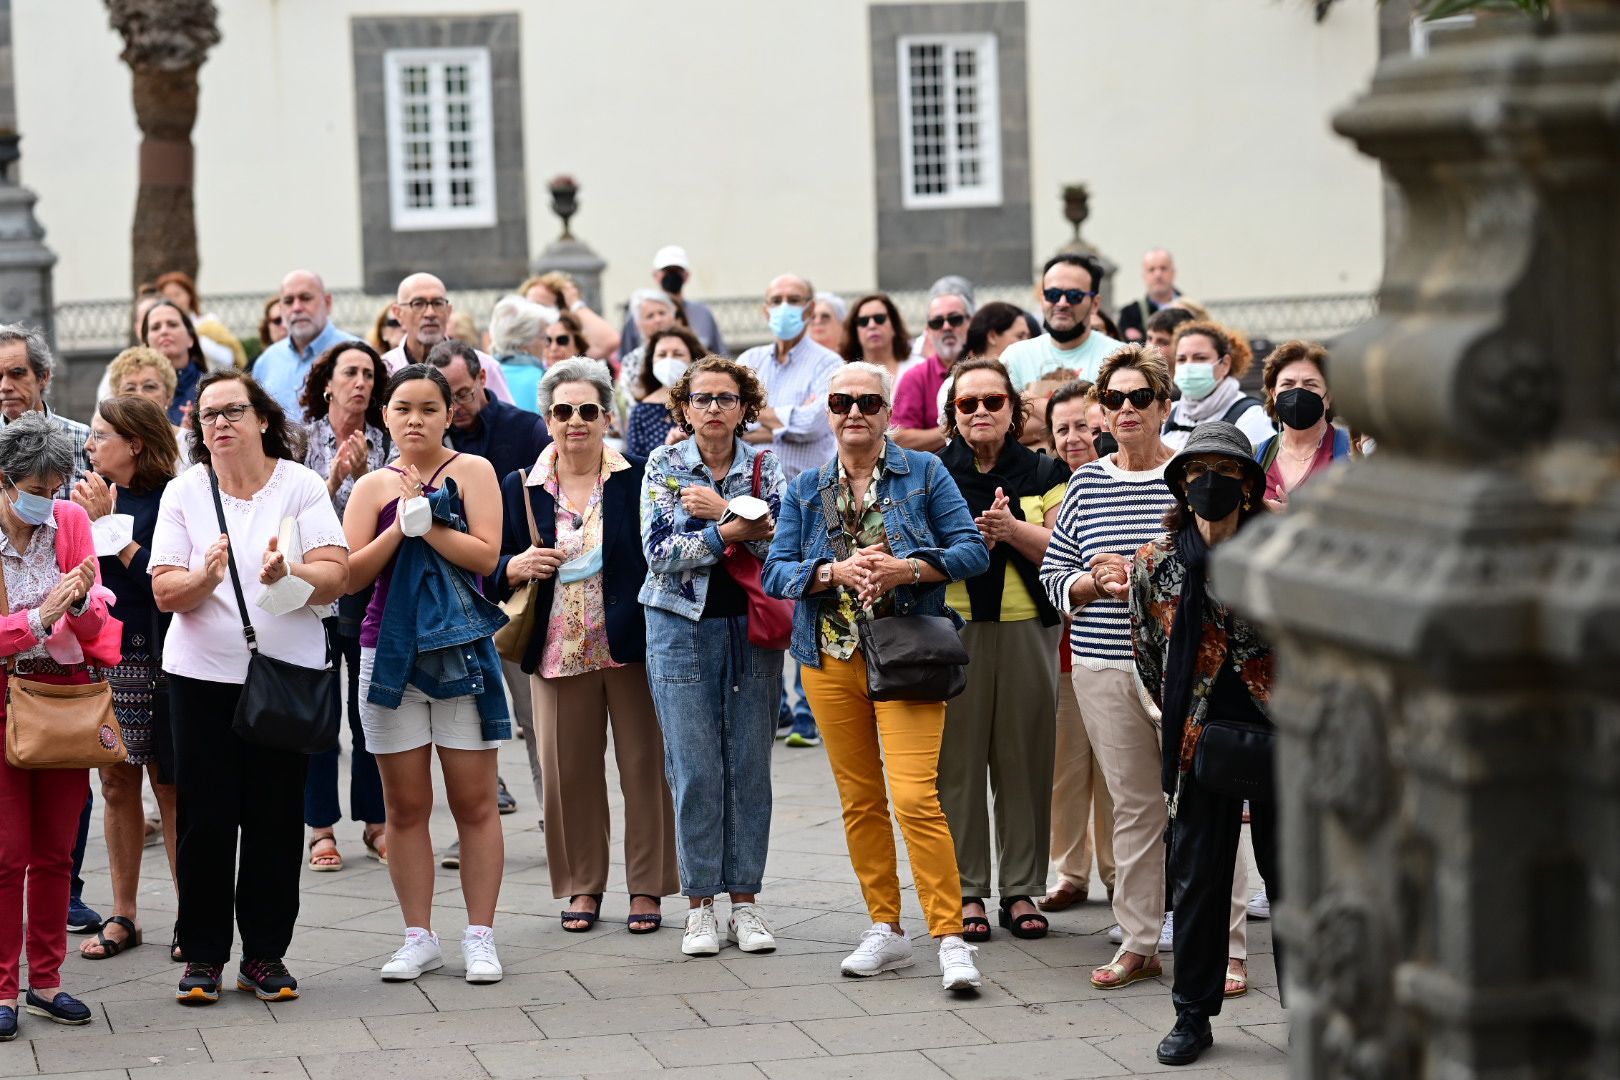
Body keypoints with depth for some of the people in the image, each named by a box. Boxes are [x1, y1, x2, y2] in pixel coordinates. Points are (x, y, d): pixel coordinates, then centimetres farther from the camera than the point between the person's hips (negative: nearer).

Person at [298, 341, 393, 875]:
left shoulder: (385, 443, 5)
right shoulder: (304, 439, 0)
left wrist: (362, 473, -17)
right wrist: (334, 478, -19)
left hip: (370, 587, 1)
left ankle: (375, 822, 16)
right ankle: (322, 829, 9)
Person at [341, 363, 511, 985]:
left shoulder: (472, 471, 2)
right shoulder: (373, 487, 8)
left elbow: (485, 556, -10)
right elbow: (350, 575, 0)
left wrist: (425, 520, -14)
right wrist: (399, 526, -11)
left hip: (462, 652, -2)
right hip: (390, 652, 2)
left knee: (474, 802, 0)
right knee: (405, 806, 5)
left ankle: (480, 938, 6)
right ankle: (418, 938, 13)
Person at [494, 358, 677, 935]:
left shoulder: (639, 479, 0)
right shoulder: (519, 488, 7)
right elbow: (491, 569, 12)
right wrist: (516, 567, -9)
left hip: (631, 646, -2)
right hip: (559, 652, 2)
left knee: (644, 765, 2)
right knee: (568, 771, 6)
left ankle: (647, 886, 12)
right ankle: (582, 885, 19)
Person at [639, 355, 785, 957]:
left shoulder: (766, 467, 4)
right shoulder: (665, 466, 1)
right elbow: (660, 552, -10)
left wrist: (724, 510, -18)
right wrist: (735, 530, -15)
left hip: (753, 628, 1)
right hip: (684, 629, -1)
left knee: (750, 768, 2)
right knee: (695, 772, -3)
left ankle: (745, 900, 10)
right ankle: (700, 906, 5)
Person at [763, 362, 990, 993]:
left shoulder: (924, 474, 1)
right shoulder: (806, 489, 9)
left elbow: (973, 551, -3)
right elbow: (776, 572, 2)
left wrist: (906, 569, -18)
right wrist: (837, 571, -15)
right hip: (831, 659, 4)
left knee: (915, 796, -15)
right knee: (859, 799, 9)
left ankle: (951, 937, -11)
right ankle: (886, 931, 20)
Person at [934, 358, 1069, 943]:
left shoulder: (1045, 473, 9)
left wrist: (1012, 529, -16)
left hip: (1026, 628, 1)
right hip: (953, 627, -1)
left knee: (1025, 758, 1)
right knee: (959, 760, -2)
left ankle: (1022, 890, 9)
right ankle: (966, 892, 5)